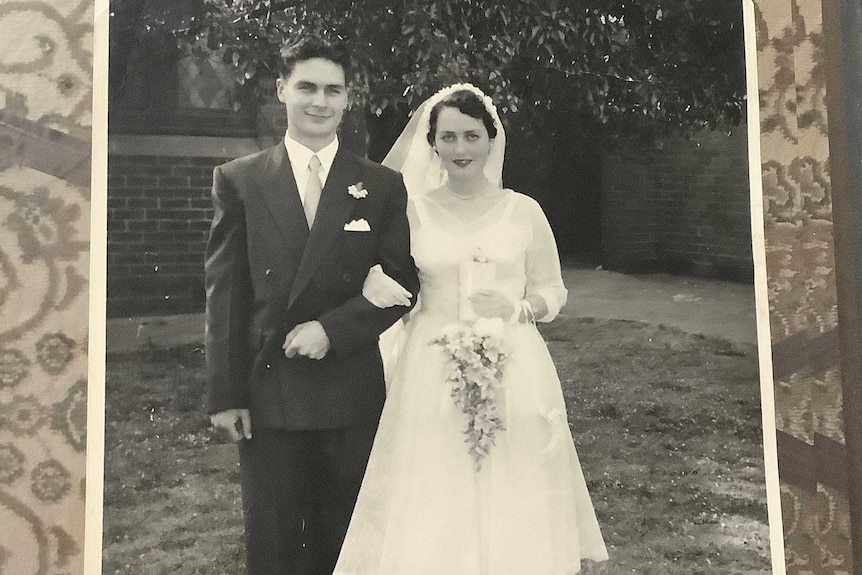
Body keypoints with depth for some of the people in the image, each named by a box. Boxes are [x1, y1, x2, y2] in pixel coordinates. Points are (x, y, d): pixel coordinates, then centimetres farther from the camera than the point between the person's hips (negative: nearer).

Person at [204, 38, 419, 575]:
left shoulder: (383, 185, 4)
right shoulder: (238, 180, 3)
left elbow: (402, 282, 1)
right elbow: (224, 293, 0)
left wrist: (332, 329, -14)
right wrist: (225, 392, -4)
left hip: (352, 392, 0)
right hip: (266, 391, 0)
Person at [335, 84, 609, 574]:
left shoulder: (524, 210, 3)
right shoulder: (411, 210, 2)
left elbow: (553, 291, 10)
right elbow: (383, 290, -4)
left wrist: (517, 308, -10)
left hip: (514, 371, 1)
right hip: (433, 372, 0)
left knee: (513, 502, 7)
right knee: (433, 504, 4)